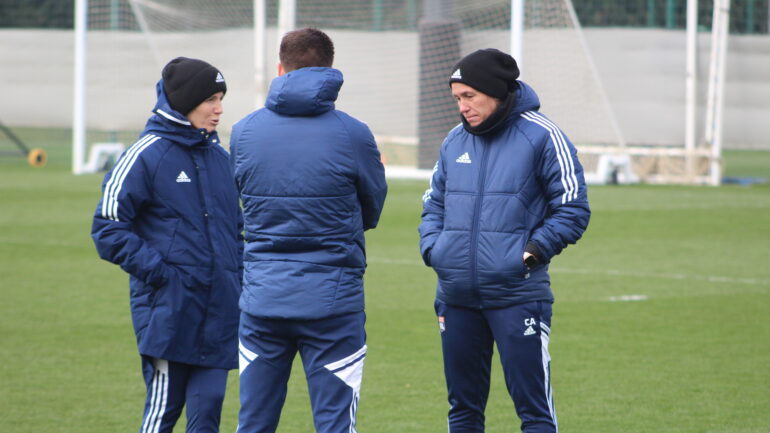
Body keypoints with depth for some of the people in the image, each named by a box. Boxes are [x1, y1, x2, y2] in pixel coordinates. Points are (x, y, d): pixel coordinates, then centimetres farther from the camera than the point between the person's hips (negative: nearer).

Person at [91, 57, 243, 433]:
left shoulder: (219, 157, 14)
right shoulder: (147, 155, -6)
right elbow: (108, 227, -8)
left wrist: (238, 275, 12)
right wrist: (155, 269, -14)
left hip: (218, 311, 6)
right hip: (167, 307, -5)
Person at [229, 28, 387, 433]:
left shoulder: (244, 132, 0)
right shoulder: (353, 135, -8)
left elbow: (243, 196, 9)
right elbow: (371, 212, 5)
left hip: (261, 298, 3)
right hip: (332, 298, -3)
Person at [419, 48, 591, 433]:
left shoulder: (541, 137, -5)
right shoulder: (454, 141, 12)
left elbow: (572, 209, -3)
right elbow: (434, 203, 21)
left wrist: (534, 250, -14)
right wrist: (432, 248, 3)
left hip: (517, 295, -6)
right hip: (456, 297, 6)